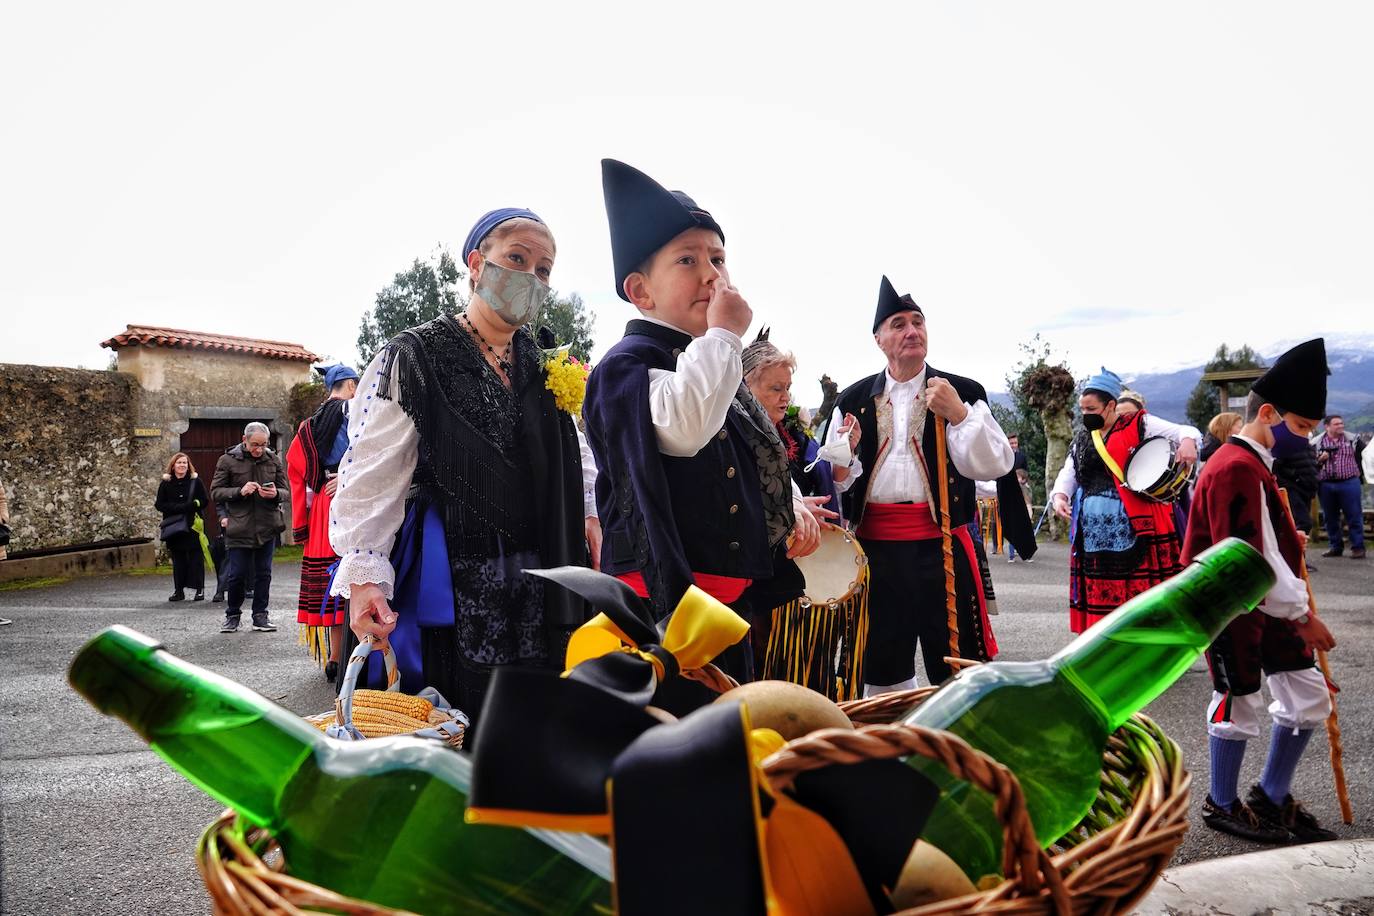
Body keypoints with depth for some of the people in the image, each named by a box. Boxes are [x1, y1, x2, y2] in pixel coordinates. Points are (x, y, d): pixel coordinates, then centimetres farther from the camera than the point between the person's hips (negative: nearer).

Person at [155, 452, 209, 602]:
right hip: (173, 527, 2)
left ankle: (199, 589, 4)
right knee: (178, 559, 5)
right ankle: (179, 590, 11)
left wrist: (186, 507, -14)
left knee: (195, 557, -1)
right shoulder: (166, 483, 7)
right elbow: (159, 505, 2)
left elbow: (204, 501, -3)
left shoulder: (196, 481, 2)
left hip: (193, 525, -2)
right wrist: (180, 507, -12)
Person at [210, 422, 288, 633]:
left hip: (267, 526, 2)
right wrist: (240, 491, -18)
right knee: (237, 574, 1)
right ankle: (232, 615, 20)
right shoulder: (227, 460, -1)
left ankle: (260, 615, 19)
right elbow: (216, 492, -2)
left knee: (263, 573, 7)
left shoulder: (274, 460, 6)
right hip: (239, 527, -2)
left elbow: (286, 491, 8)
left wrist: (276, 494, -16)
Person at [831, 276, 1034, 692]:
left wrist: (959, 414, -15)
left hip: (942, 544, -2)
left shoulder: (962, 392, 4)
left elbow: (995, 466, -4)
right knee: (881, 668, 12)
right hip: (875, 547, 2)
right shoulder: (853, 400, 8)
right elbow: (832, 477, 8)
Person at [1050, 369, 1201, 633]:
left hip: (1136, 525, -5)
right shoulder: (1083, 439, 16)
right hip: (1094, 530, 5)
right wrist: (1060, 495, -5)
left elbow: (1186, 431, -5)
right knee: (1101, 589, 8)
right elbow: (1068, 473, 15)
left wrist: (1187, 442, -28)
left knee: (1141, 585, -6)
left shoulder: (1140, 424, 1)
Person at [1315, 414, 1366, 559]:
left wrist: (1358, 470, 9)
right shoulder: (1317, 442, 2)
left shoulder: (1352, 439, 3)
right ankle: (1336, 547, 19)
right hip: (1325, 485, 1)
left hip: (1349, 483, -1)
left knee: (1354, 516, -1)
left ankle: (1358, 547, 4)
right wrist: (1320, 460, -13)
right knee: (1330, 518, 8)